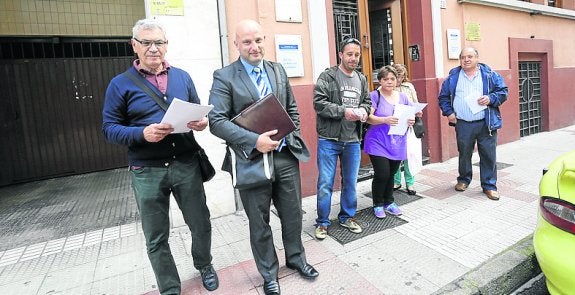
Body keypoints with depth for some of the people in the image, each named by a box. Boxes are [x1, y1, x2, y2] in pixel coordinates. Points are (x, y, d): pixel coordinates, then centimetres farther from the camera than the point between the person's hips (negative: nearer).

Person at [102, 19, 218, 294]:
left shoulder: (182, 77, 8)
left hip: (186, 165, 2)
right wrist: (143, 133, -21)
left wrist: (201, 122, -10)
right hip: (147, 171, -1)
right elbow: (109, 128, -2)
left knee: (201, 225, 14)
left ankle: (204, 265, 43)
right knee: (156, 239, 11)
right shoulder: (121, 84, 0)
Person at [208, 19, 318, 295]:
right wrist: (254, 140, -25)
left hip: (286, 156, 4)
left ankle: (295, 258, 44)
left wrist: (292, 138, 3)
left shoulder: (279, 70, 9)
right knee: (259, 223, 12)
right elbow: (216, 121, -16)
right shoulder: (224, 77, -6)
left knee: (293, 214, 18)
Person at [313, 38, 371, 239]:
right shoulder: (327, 77, -6)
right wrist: (343, 111, -21)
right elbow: (319, 103, -14)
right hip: (329, 140, -5)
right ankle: (322, 222, 20)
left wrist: (363, 110, -4)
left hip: (352, 141, 5)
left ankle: (347, 217, 34)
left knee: (350, 182, 15)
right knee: (325, 183, 2)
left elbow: (366, 101, 19)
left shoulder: (362, 79, 12)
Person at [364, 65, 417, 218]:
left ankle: (389, 202, 32)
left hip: (397, 145, 5)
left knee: (391, 174, 13)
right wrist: (385, 120, -31)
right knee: (382, 174, -9)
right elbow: (368, 118, -15)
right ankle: (378, 204, 13)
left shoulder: (402, 96, 10)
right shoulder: (374, 95, -6)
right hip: (379, 144, -5)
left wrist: (411, 120, -11)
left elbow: (411, 115, 12)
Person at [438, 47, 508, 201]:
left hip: (486, 123, 0)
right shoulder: (453, 77, 6)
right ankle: (463, 179, 32)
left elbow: (503, 91, 6)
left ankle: (489, 185, 15)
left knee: (488, 155, 2)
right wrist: (448, 112, 0)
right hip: (463, 124, 1)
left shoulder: (489, 74, 4)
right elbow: (443, 97, 11)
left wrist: (491, 99, -13)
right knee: (464, 154, 12)